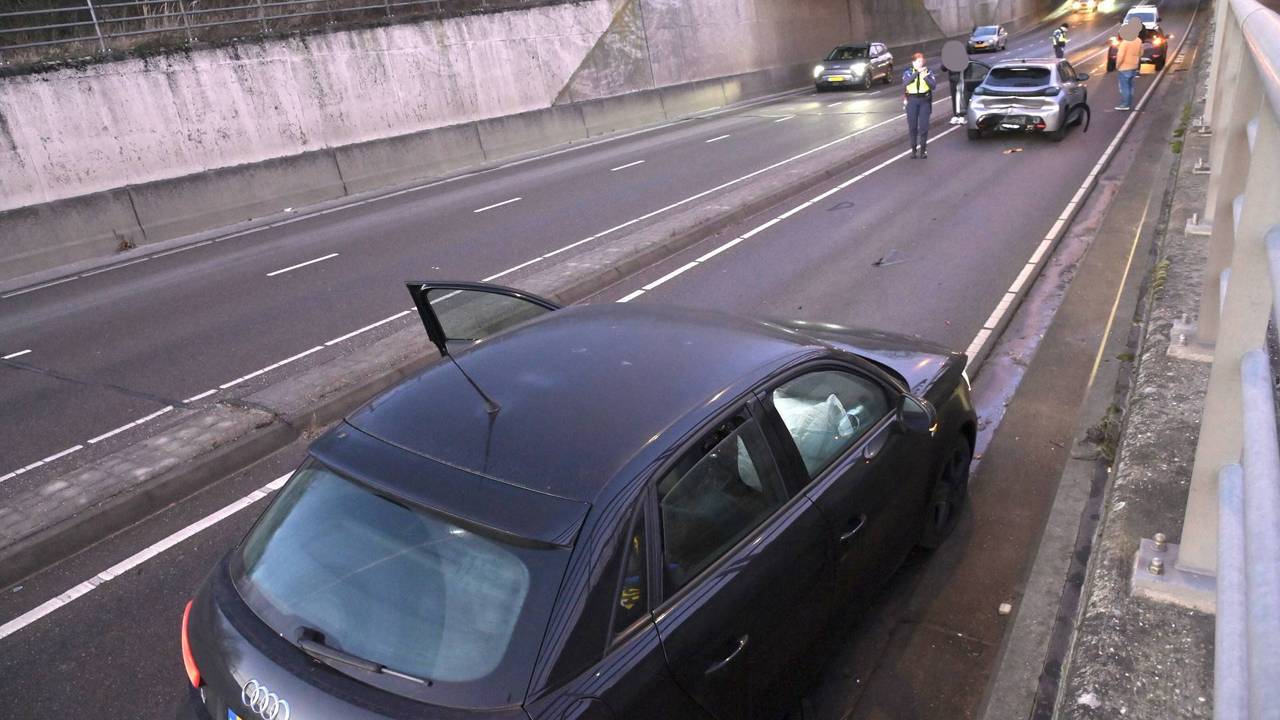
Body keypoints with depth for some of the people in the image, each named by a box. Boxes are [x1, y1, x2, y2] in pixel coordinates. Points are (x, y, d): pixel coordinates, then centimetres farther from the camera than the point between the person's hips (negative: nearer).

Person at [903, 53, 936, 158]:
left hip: (925, 100, 0)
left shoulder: (928, 72, 5)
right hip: (912, 101, 0)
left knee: (924, 126, -3)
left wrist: (925, 77, -19)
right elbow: (905, 83, -18)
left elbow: (934, 85, -5)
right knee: (912, 127, 2)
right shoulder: (908, 72, 4)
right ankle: (913, 149, 12)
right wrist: (917, 72, -24)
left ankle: (923, 149, 7)